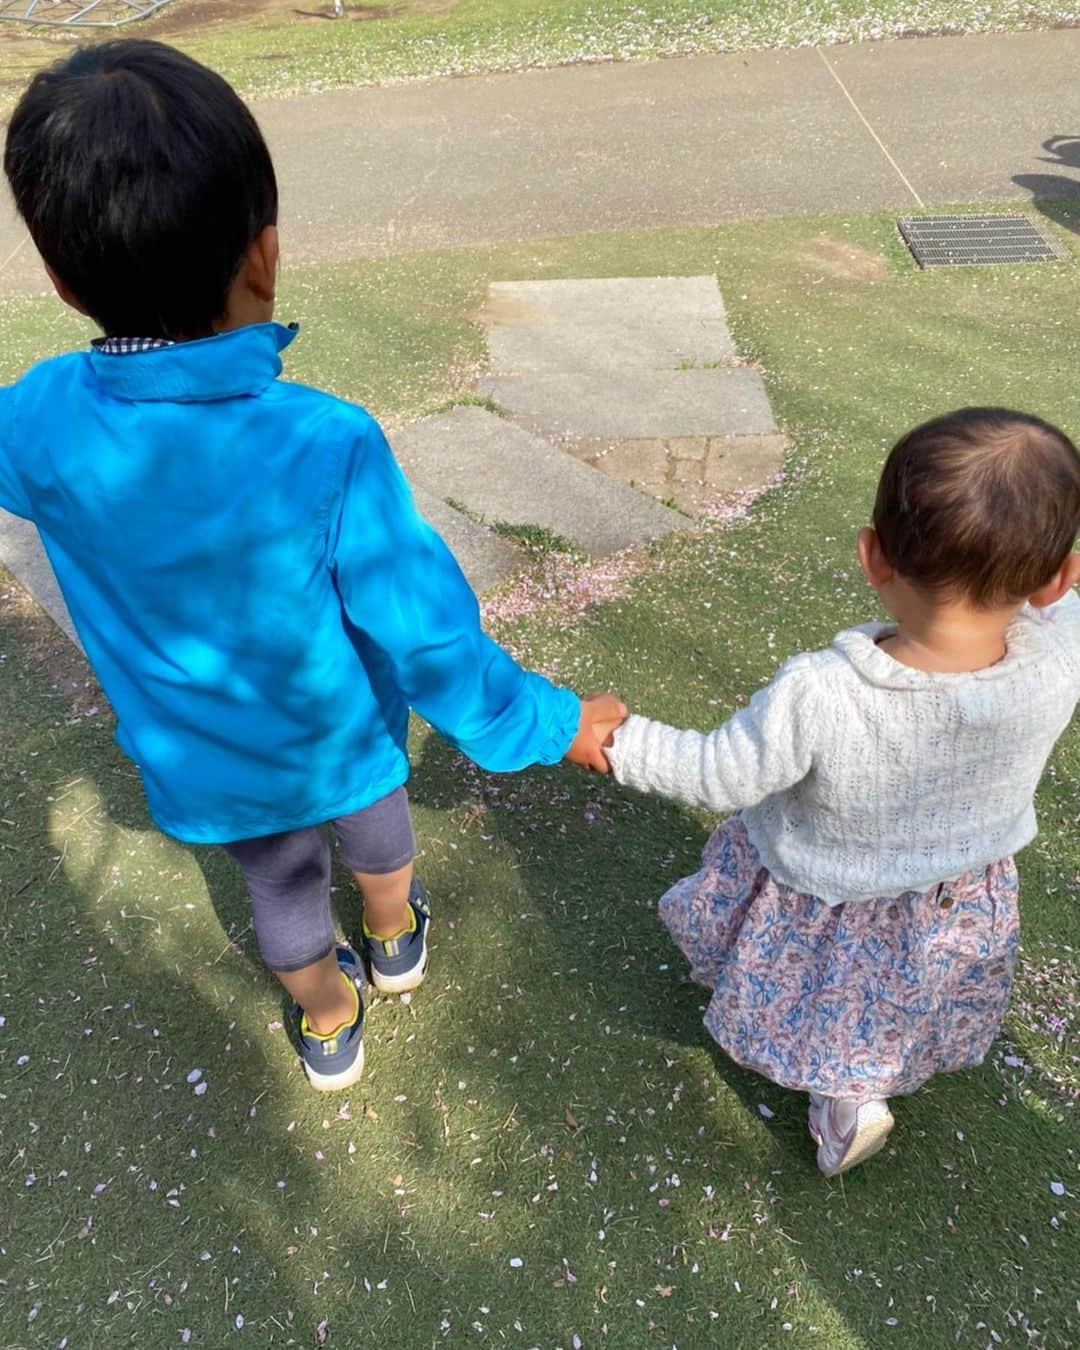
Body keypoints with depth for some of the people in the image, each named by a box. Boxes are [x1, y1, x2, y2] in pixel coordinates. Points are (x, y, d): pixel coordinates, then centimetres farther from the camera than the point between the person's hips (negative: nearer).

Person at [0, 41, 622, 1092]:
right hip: (343, 741, -1)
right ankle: (397, 942, 63)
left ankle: (331, 1027, 56)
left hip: (206, 769, 2)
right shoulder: (328, 448, -35)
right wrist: (551, 726, -13)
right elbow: (426, 640, -27)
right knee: (375, 826, 32)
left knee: (285, 888, 28)